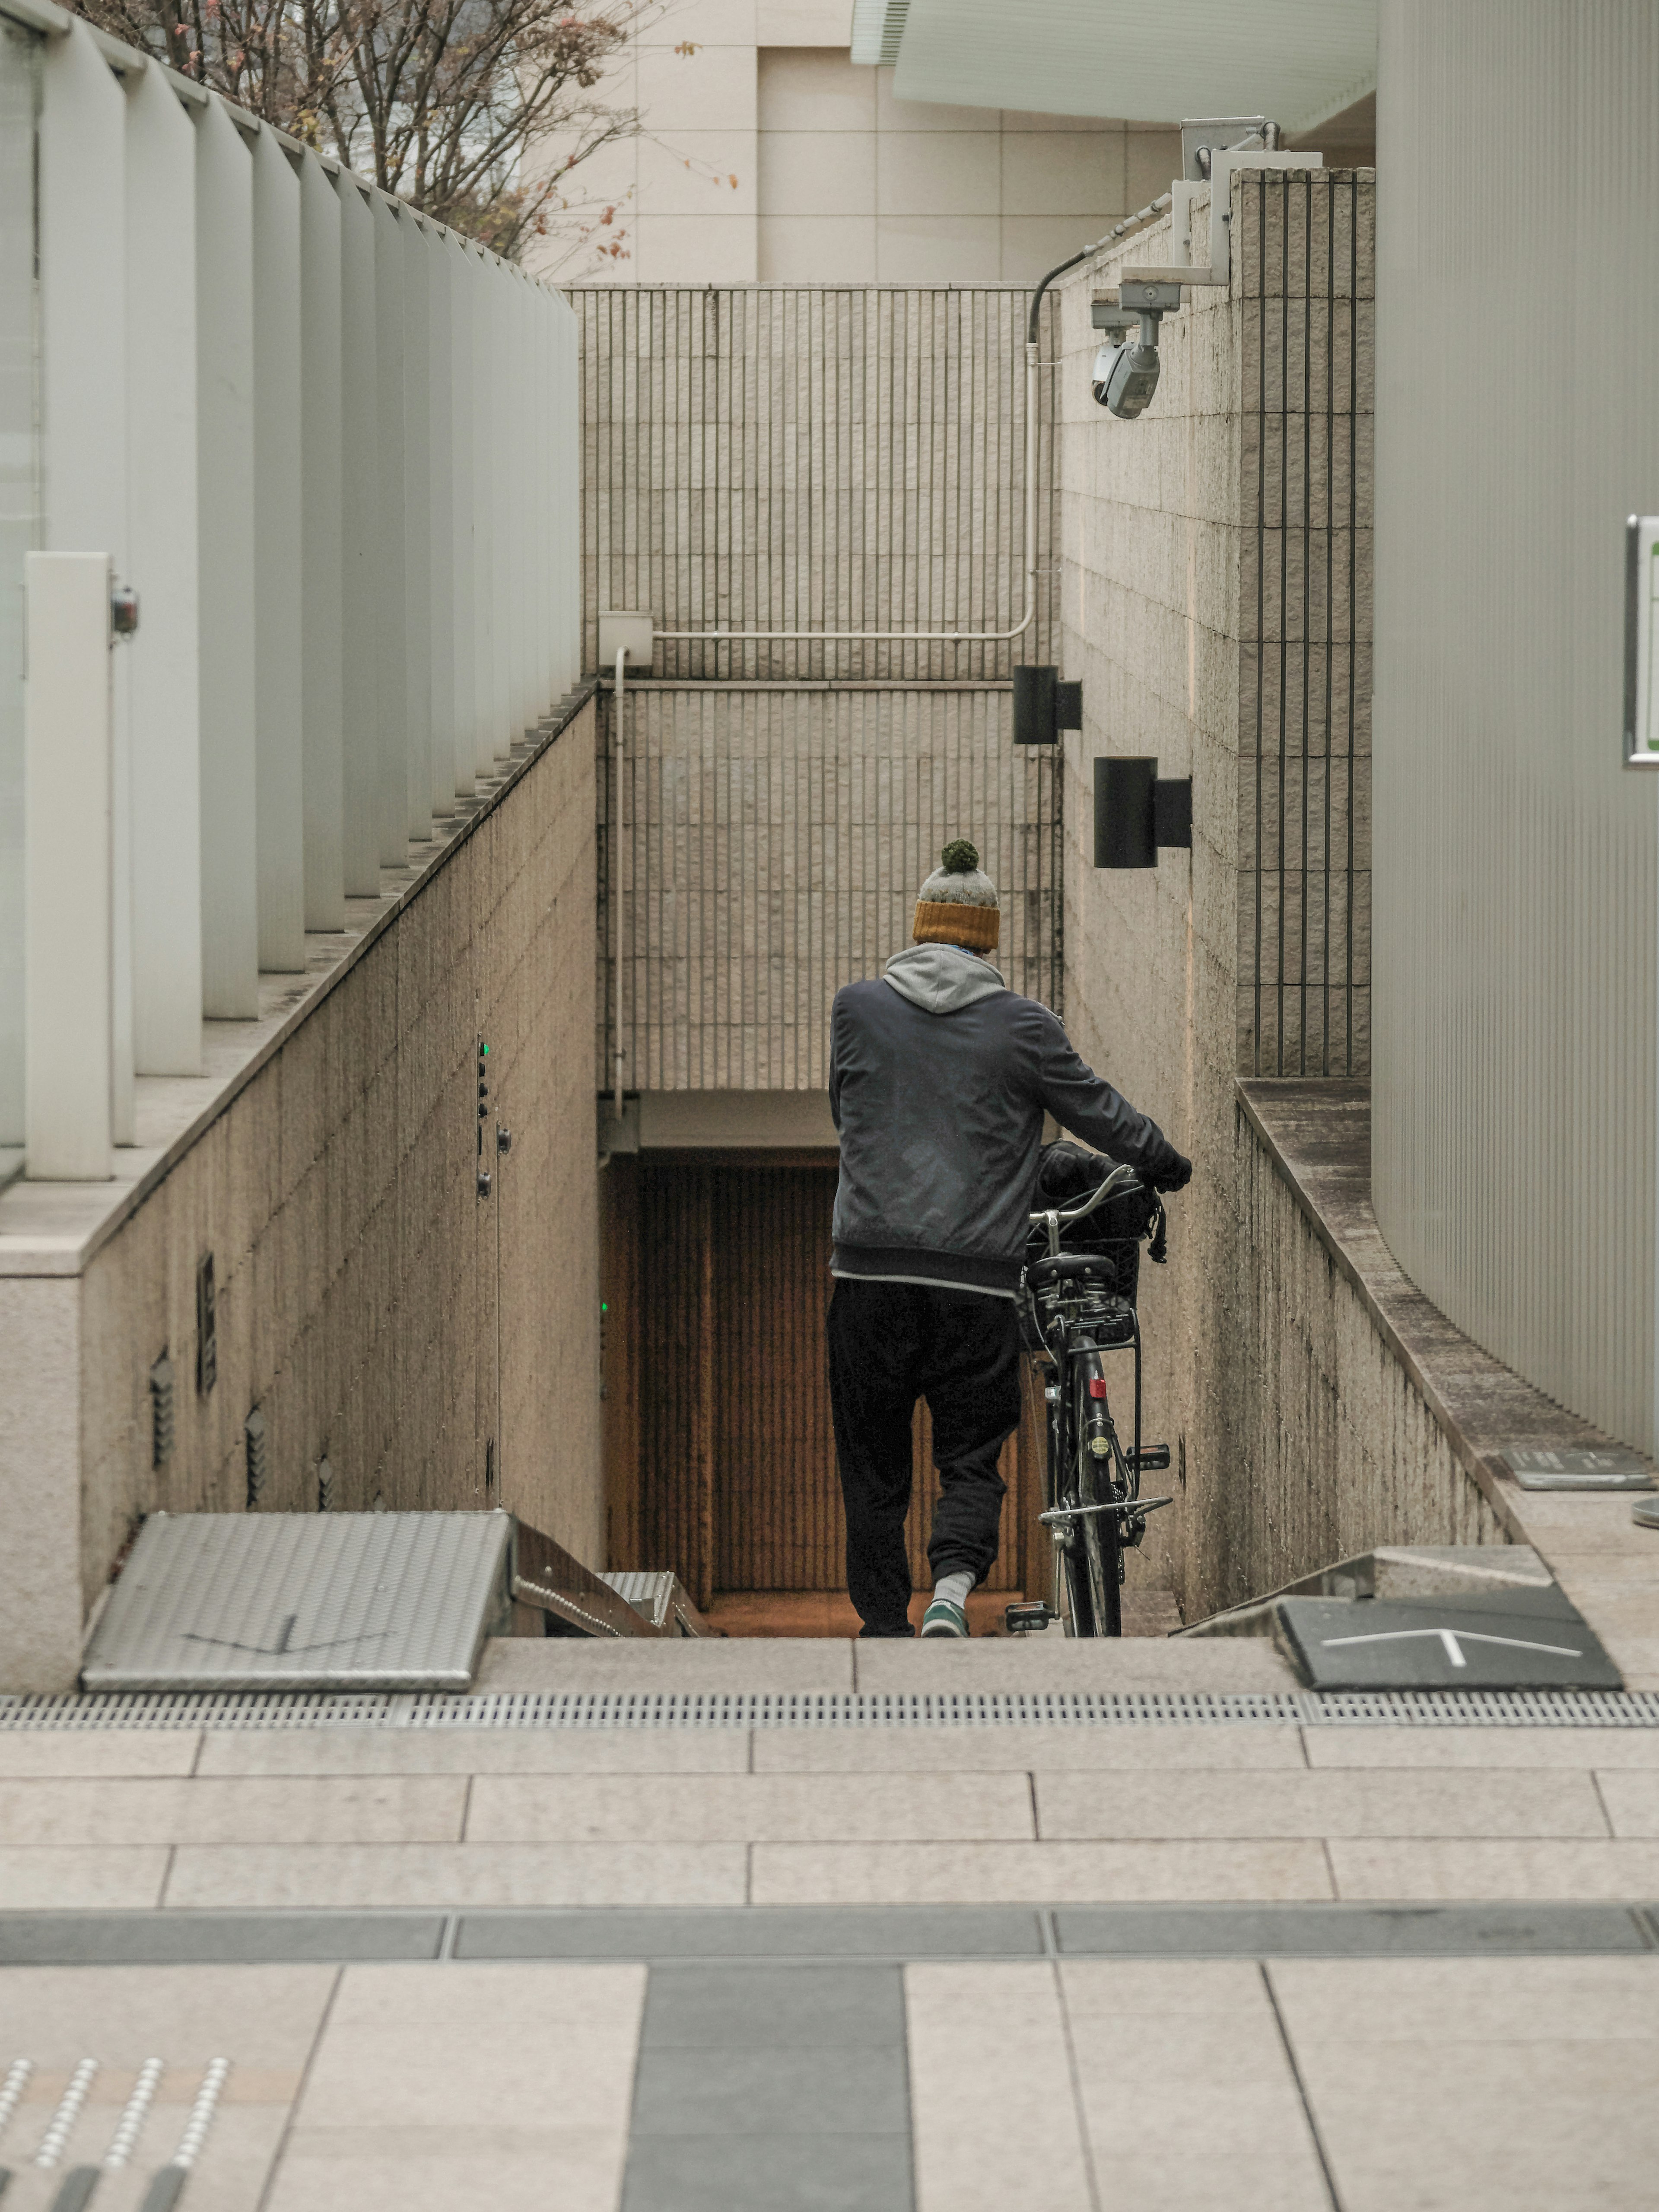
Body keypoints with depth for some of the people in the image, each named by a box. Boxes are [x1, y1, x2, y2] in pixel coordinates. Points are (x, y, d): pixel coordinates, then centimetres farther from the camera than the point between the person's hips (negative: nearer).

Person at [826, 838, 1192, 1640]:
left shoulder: (857, 1007, 5)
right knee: (971, 1460, 8)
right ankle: (953, 1585, -18)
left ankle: (884, 1629, 9)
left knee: (874, 1470, 11)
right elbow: (1095, 1110, 10)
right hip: (977, 1281, -1)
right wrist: (1163, 1162, 29)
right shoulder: (1021, 1024, 0)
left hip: (870, 1273, 1)